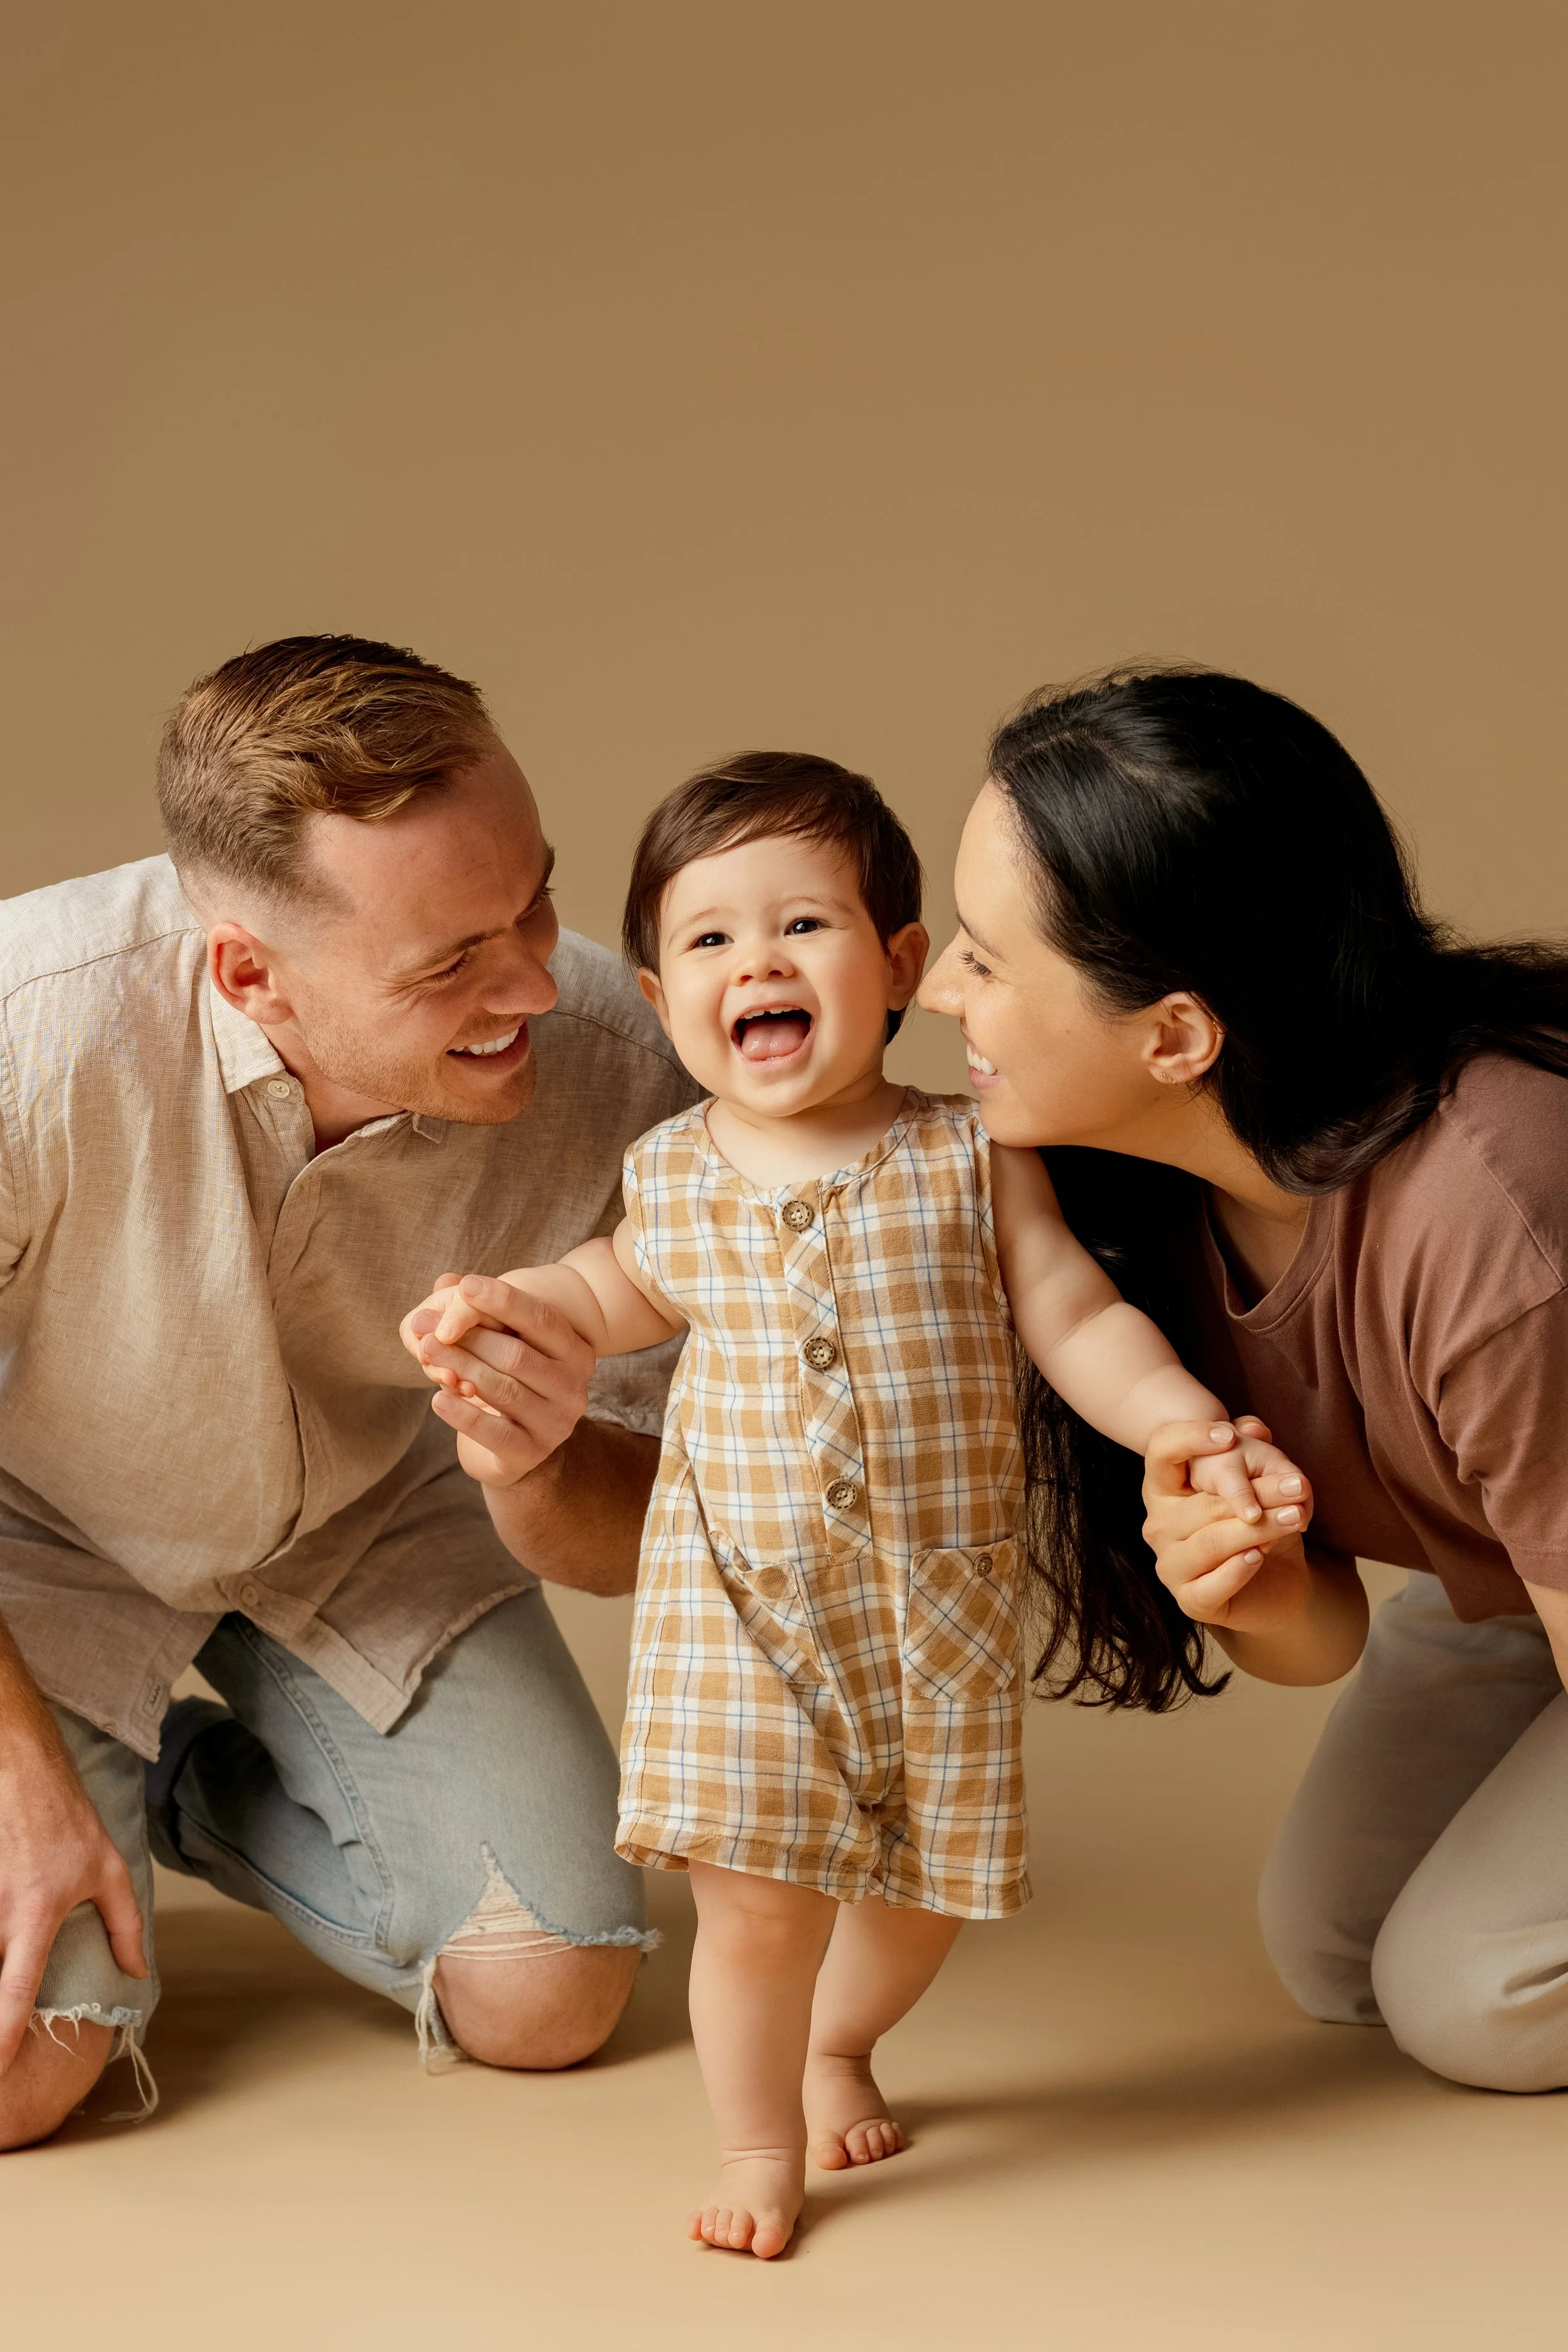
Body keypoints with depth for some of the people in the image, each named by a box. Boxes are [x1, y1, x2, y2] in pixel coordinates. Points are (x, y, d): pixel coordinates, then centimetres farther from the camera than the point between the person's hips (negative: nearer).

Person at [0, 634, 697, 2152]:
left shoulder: (614, 1076, -29)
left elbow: (628, 1540, -14)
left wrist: (537, 1469, -37)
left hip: (369, 1523, 3)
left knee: (548, 1999, -5)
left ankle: (211, 1796, 21)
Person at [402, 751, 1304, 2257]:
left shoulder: (968, 1159, -7)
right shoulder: (670, 1174, -1)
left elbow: (1079, 1319, -5)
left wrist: (1196, 1432, -18)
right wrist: (500, 1303, 8)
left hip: (943, 1604, 0)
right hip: (739, 1598, 0)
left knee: (926, 1884, 14)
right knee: (754, 1895, -5)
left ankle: (840, 2040, 46)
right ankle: (758, 2142, 20)